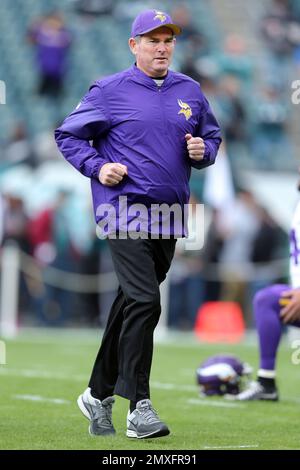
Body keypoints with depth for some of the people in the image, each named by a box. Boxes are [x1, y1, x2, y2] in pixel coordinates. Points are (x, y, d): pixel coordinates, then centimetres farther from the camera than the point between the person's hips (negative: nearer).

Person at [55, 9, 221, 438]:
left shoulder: (190, 92, 12)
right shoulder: (109, 91, -1)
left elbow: (212, 137, 23)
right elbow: (68, 135, 6)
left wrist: (203, 151, 0)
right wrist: (97, 167, -9)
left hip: (169, 215, 6)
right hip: (125, 208, -5)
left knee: (132, 304, 13)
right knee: (144, 302, -17)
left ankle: (99, 395, 26)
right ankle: (139, 407, -14)